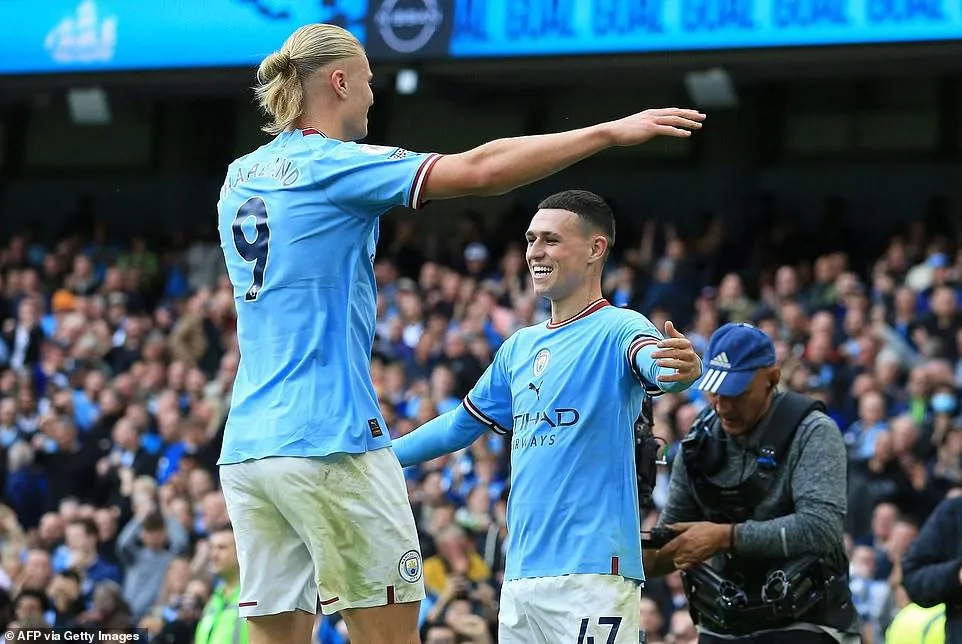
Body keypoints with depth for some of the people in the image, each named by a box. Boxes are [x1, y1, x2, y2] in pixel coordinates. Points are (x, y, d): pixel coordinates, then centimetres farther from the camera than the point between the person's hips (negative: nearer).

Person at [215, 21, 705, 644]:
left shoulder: (241, 177, 15)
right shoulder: (333, 165, -7)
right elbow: (480, 169, -15)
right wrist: (612, 131, -10)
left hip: (247, 446, 7)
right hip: (328, 441, -7)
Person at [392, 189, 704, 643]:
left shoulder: (617, 329, -5)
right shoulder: (520, 347, 19)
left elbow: (656, 364, -28)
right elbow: (461, 425, 31)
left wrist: (683, 371, -51)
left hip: (592, 571, -8)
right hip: (519, 576, 8)